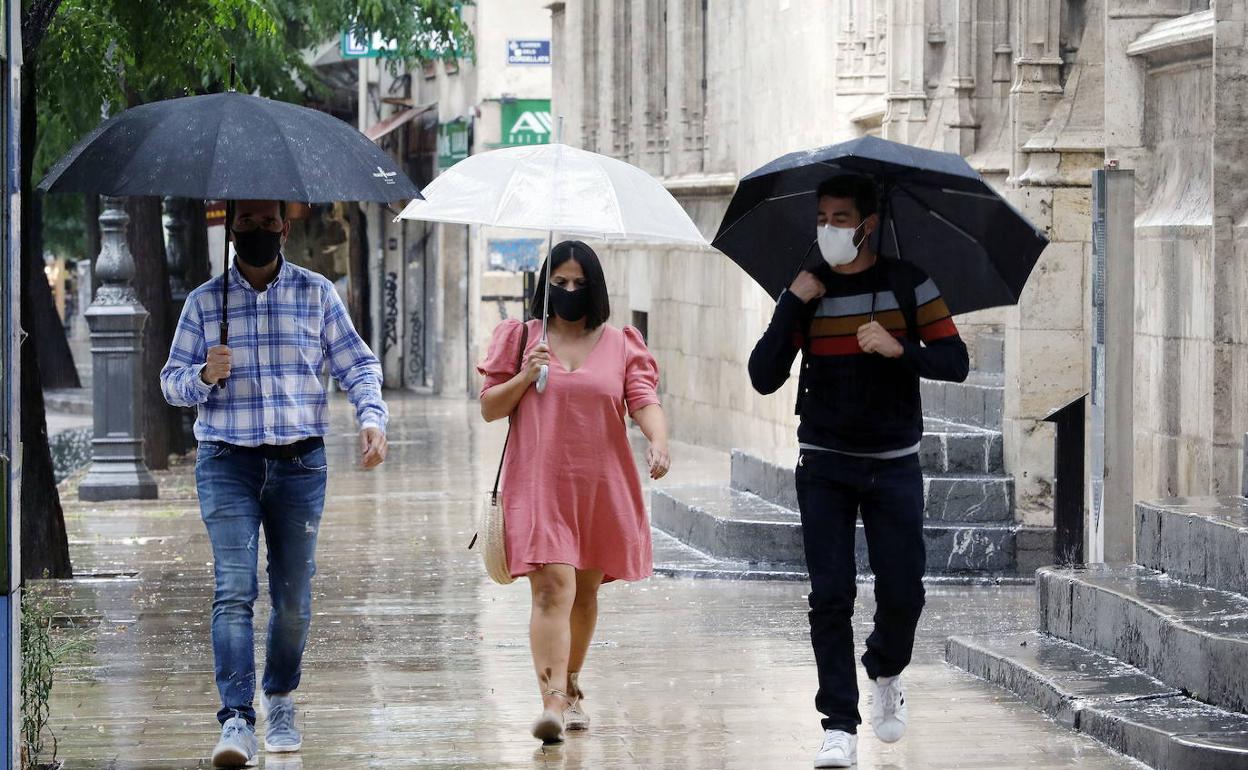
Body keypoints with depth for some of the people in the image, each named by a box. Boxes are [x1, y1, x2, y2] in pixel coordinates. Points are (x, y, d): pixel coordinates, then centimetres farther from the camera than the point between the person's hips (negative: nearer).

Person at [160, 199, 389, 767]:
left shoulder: (316, 294, 9)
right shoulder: (205, 301, 8)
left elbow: (356, 363, 8)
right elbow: (172, 382, 10)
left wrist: (371, 416, -10)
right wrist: (205, 376, -12)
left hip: (300, 463, 1)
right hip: (227, 463, -1)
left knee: (294, 594, 5)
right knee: (234, 588, -14)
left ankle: (280, 702, 26)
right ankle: (236, 720, -19)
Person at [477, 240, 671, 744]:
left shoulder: (620, 345, 8)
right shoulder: (520, 339, 7)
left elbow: (644, 401, -5)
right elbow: (488, 408, 8)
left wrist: (658, 439, -25)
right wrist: (524, 378, -9)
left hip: (601, 487, 2)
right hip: (538, 486, -2)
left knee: (585, 592, 15)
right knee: (551, 589, -16)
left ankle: (571, 687, 34)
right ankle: (552, 702, -26)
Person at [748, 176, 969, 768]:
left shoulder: (908, 284, -1)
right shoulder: (808, 290, 1)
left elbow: (955, 362, -5)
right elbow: (764, 379, -6)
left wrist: (899, 349, -23)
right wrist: (793, 304, -15)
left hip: (894, 464, 0)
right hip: (825, 464, 0)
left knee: (903, 592, -1)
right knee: (831, 595, -7)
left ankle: (885, 674, 31)